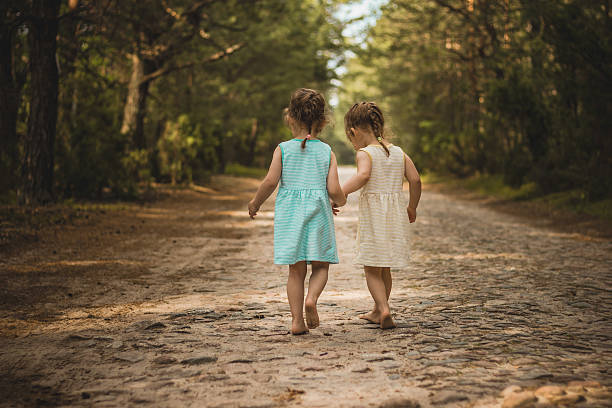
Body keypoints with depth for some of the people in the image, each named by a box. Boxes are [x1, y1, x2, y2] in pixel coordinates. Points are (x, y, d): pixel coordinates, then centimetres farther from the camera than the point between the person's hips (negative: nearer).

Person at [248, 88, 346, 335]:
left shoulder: (283, 149, 0)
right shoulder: (327, 152, 1)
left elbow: (271, 181, -10)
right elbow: (333, 189, -5)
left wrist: (256, 202, 7)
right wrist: (341, 201, 17)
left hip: (289, 213, 1)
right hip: (318, 213, -1)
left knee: (296, 269, 7)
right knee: (320, 266, 12)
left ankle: (296, 320, 3)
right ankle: (311, 298, -16)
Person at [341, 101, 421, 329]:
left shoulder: (365, 153, -8)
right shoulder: (398, 152, 9)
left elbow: (363, 176, -28)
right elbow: (415, 179, 5)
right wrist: (412, 207, 17)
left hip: (373, 216, -6)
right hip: (396, 216, 6)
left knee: (371, 269, 2)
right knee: (384, 268, 18)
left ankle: (384, 309, -14)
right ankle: (378, 311, 30)